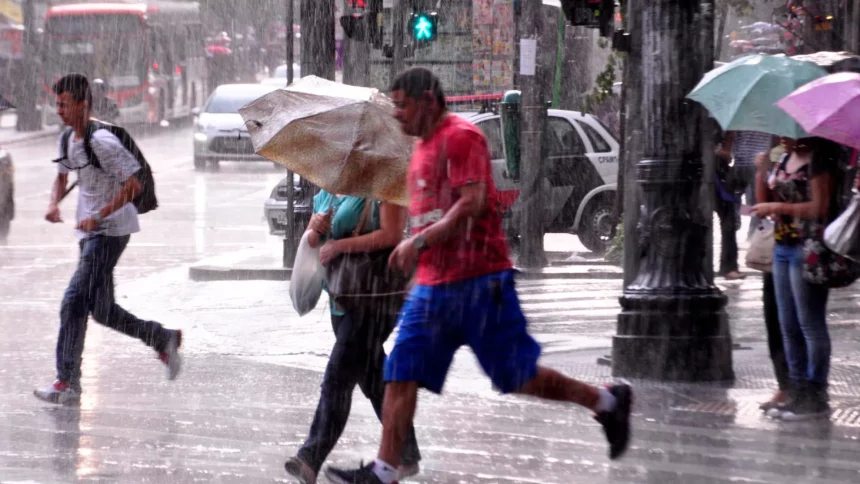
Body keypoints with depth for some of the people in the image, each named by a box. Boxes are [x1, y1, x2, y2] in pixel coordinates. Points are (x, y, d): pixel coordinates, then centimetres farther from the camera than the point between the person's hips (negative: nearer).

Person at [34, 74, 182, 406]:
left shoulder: (102, 142, -19)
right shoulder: (68, 139, 8)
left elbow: (133, 185, -20)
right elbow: (62, 176, 25)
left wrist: (98, 216, -22)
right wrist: (54, 203, 5)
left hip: (111, 230, -9)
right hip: (89, 233, 9)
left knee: (74, 302, -15)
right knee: (102, 310, 12)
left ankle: (67, 384, -13)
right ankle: (164, 339, 29)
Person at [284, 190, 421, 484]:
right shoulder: (327, 193, 15)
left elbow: (391, 235, -20)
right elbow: (308, 243, 18)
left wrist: (339, 245, -19)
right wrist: (316, 230, -6)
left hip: (376, 295, -9)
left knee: (338, 377, -16)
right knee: (372, 378, 14)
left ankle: (311, 460, -22)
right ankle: (406, 456, 24)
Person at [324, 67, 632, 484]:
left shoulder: (461, 136, -11)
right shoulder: (423, 147, 18)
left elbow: (472, 204, -21)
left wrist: (419, 241, -21)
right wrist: (417, 246, 14)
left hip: (479, 282, -9)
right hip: (432, 285, 9)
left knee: (518, 378, -2)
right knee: (401, 376, -1)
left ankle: (606, 402, 16)